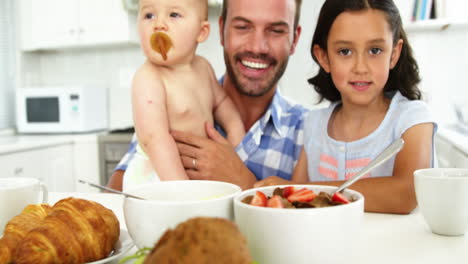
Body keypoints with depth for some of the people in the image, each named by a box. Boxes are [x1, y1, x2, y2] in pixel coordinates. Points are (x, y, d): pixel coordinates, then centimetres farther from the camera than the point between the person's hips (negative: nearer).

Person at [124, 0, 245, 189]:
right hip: (158, 176, -6)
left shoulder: (203, 67, 4)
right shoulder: (148, 80, -20)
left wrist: (235, 129, 7)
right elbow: (154, 139, -28)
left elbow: (220, 101, 23)